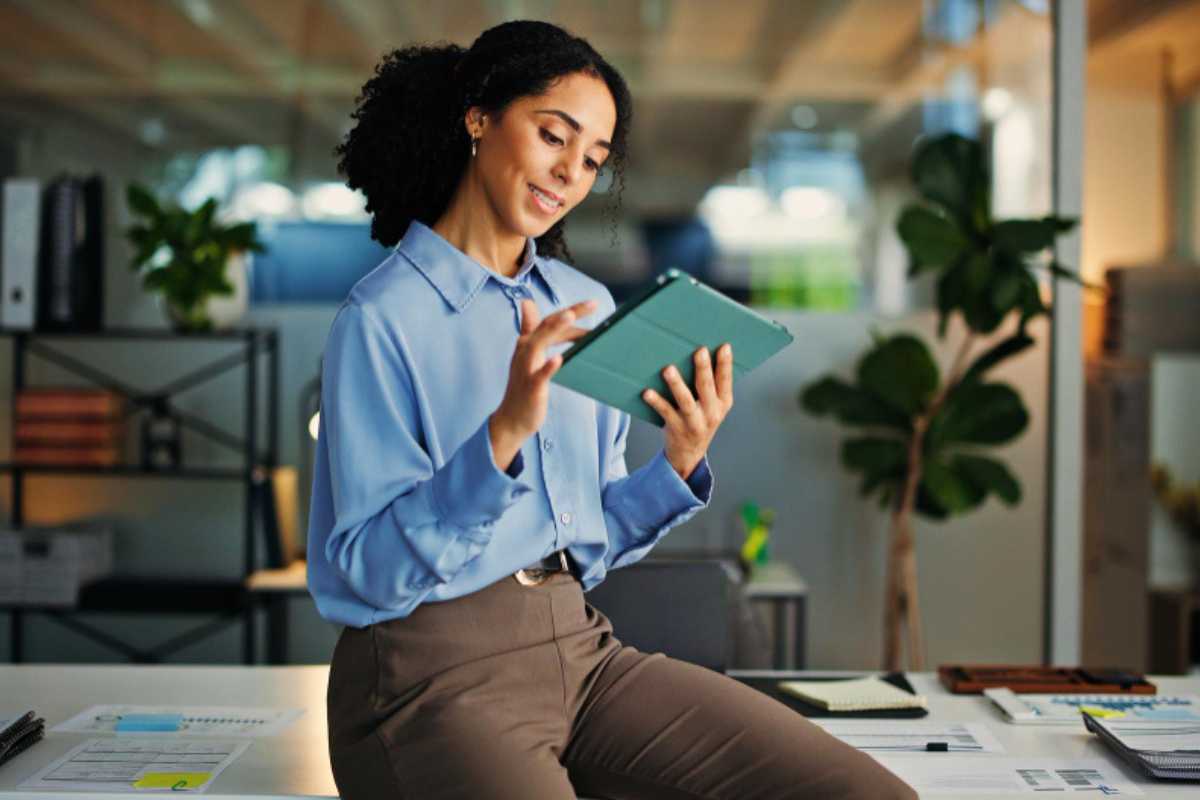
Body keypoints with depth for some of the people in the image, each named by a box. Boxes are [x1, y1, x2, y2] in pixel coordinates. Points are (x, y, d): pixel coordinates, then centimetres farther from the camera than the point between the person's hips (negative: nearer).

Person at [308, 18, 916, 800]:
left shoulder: (587, 307, 13)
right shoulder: (382, 318, -6)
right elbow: (372, 568, -13)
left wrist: (680, 463, -3)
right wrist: (504, 433, -25)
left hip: (579, 647, 6)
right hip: (430, 672, -5)